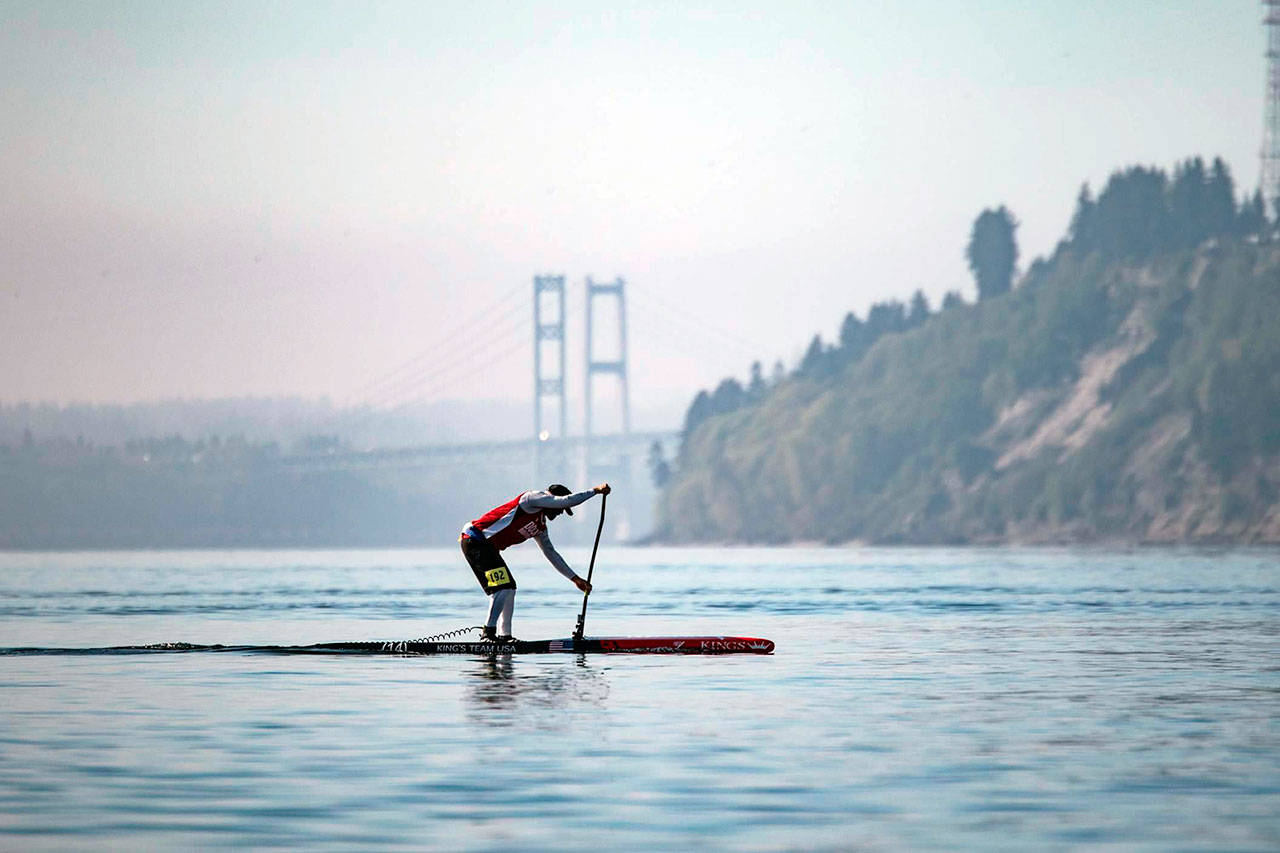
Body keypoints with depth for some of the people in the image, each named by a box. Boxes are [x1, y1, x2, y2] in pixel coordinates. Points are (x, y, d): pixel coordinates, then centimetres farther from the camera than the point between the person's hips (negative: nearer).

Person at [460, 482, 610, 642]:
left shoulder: (540, 526, 20)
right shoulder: (532, 498, -7)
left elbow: (551, 554, 28)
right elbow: (567, 500, -16)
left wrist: (575, 578, 27)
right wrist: (595, 490, -6)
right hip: (475, 540, -10)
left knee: (508, 588, 11)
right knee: (503, 586, -16)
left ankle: (504, 636, 13)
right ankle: (489, 633, -17)